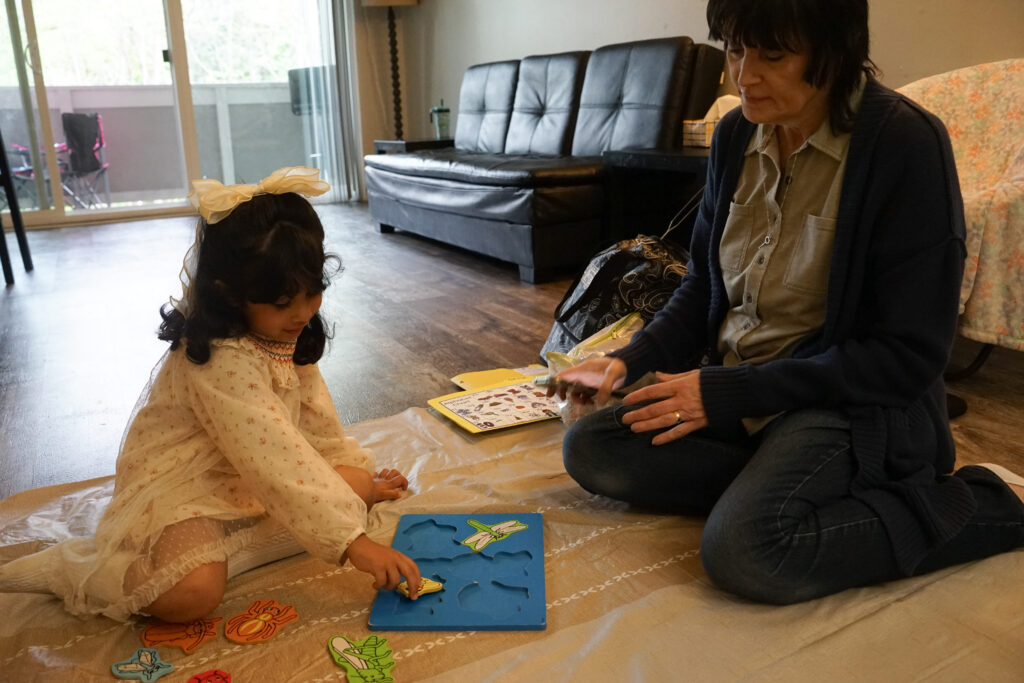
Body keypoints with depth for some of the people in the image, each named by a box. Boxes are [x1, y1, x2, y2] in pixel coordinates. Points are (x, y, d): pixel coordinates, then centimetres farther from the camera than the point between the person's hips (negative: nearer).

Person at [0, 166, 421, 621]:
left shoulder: (289, 334, -3)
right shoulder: (220, 361, -31)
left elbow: (314, 414, 9)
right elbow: (277, 460, -36)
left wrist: (359, 474, 7)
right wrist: (353, 542, -36)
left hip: (251, 481, 9)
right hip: (178, 486, -9)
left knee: (357, 483, -5)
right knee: (190, 594, -31)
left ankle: (217, 547, -9)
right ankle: (73, 566, -2)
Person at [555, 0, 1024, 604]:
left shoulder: (905, 143, -17)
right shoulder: (737, 134, 3)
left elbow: (909, 354, -17)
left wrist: (726, 392, -19)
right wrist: (629, 363, -5)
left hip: (851, 403, -6)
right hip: (728, 386, 6)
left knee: (742, 551, -29)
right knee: (589, 450, -9)